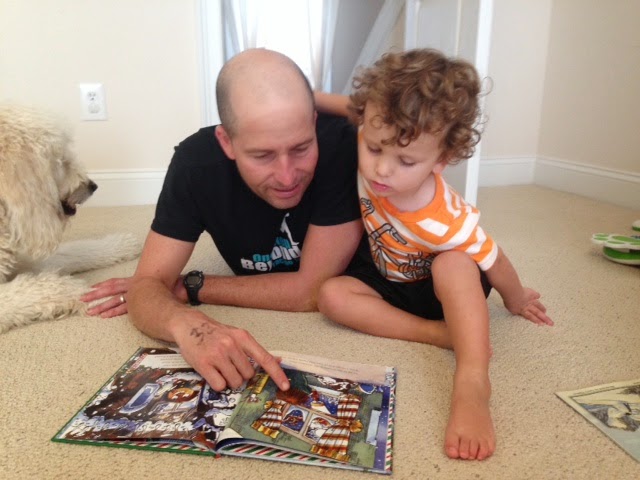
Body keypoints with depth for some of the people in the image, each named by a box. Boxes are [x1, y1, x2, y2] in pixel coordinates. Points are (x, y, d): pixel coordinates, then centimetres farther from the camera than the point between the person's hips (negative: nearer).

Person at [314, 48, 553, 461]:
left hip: (441, 290, -5)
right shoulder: (370, 143, -28)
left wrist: (516, 302, 0)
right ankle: (447, 335, -23)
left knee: (452, 264, -39)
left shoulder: (446, 223, -38)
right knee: (332, 295, -24)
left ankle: (473, 384, -43)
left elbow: (493, 264, -19)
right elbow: (356, 110, -3)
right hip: (384, 278, 5)